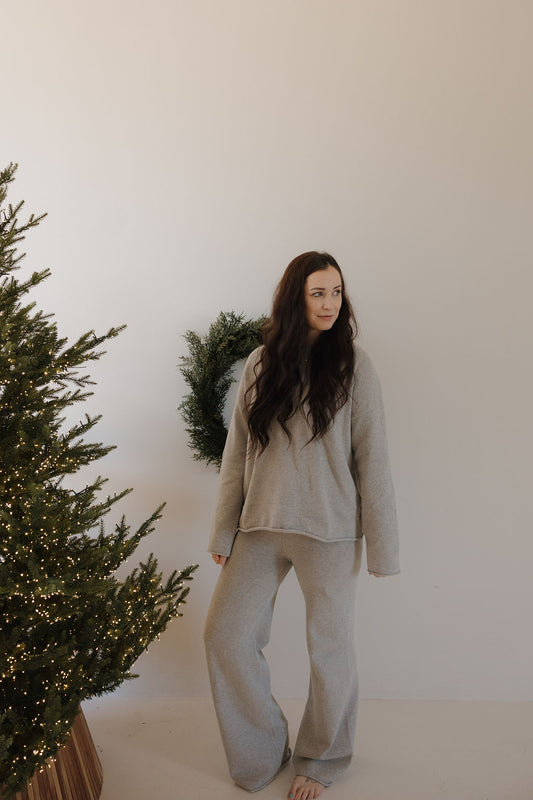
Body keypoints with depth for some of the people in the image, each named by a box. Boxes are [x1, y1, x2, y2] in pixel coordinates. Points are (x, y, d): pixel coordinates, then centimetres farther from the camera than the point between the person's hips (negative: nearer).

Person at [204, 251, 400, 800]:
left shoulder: (352, 364, -5)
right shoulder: (261, 364, 4)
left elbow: (372, 457, -6)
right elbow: (236, 452, 7)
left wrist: (381, 544, -8)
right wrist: (223, 532, 7)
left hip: (329, 529, -3)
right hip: (261, 527, 3)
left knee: (329, 646, 9)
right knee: (224, 635, 3)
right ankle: (263, 753, 26)